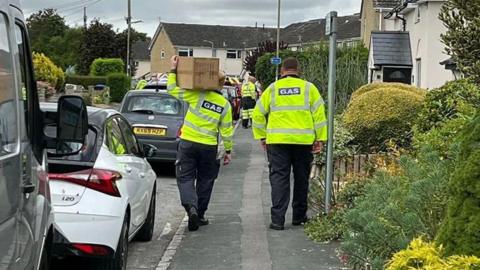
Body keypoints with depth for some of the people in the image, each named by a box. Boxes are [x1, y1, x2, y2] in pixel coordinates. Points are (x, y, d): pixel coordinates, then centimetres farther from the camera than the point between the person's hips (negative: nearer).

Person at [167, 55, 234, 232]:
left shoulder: (197, 96, -8)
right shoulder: (225, 105, 0)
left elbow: (173, 90, -6)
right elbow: (227, 130, 3)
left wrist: (173, 70, 3)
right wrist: (228, 150, 11)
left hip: (188, 143, -2)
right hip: (209, 146, 2)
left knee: (185, 178, 3)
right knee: (205, 180, 16)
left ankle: (191, 207, -21)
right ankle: (200, 215, 20)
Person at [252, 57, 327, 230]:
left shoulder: (272, 89, 6)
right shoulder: (308, 88, 4)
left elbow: (258, 114, 7)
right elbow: (319, 114, 1)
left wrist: (262, 137, 14)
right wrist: (320, 139, 4)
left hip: (277, 141, 0)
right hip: (303, 141, 0)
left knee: (279, 178, 2)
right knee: (301, 178, 13)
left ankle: (277, 219, -4)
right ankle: (299, 216, 22)